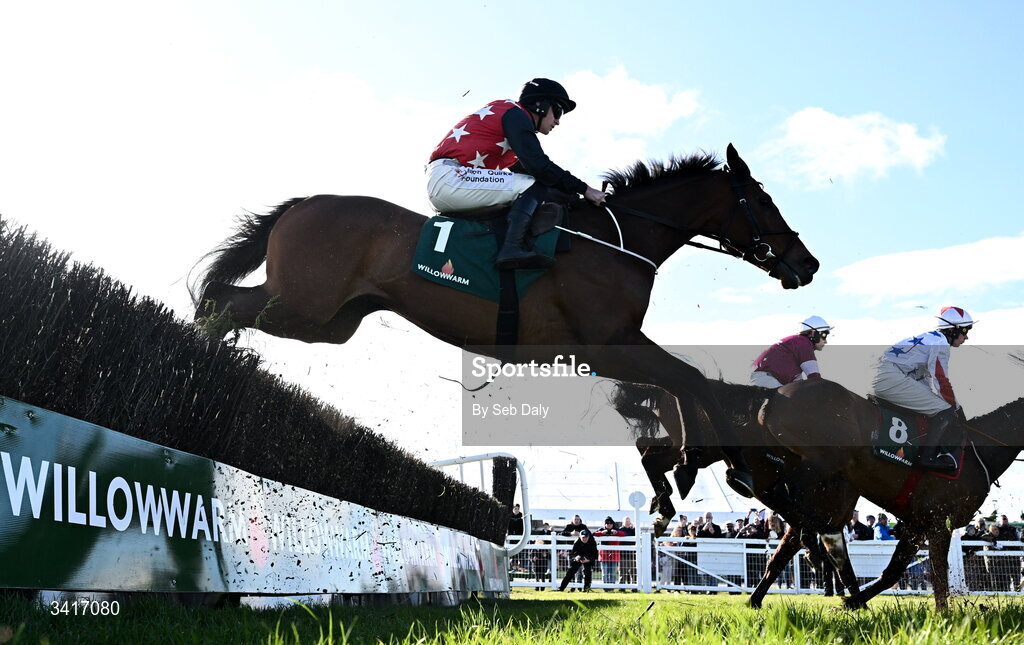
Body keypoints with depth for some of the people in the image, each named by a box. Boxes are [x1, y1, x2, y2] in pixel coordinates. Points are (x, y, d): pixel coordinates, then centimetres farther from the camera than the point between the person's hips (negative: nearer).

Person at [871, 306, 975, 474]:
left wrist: (952, 404, 25)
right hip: (892, 378, -11)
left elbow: (928, 379, 29)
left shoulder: (929, 337, 27)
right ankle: (928, 457, -12)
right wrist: (955, 408, 2)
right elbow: (941, 381, -11)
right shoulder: (941, 342, -4)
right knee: (944, 411, -12)